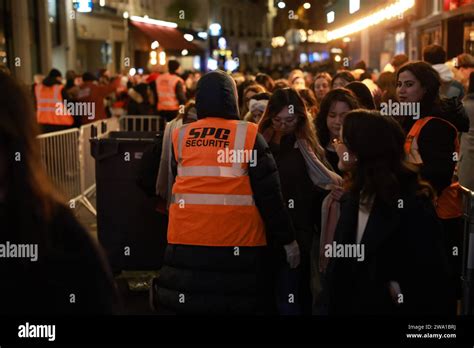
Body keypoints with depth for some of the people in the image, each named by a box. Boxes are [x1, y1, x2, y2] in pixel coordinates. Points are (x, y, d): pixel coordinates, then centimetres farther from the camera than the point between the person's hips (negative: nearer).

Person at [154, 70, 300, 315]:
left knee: (191, 301, 12)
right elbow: (269, 193, -5)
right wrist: (287, 239, 2)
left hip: (187, 240, 3)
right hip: (238, 242, -2)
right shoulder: (248, 135, -5)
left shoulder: (180, 137, 3)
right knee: (237, 304, 10)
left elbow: (176, 187, 11)